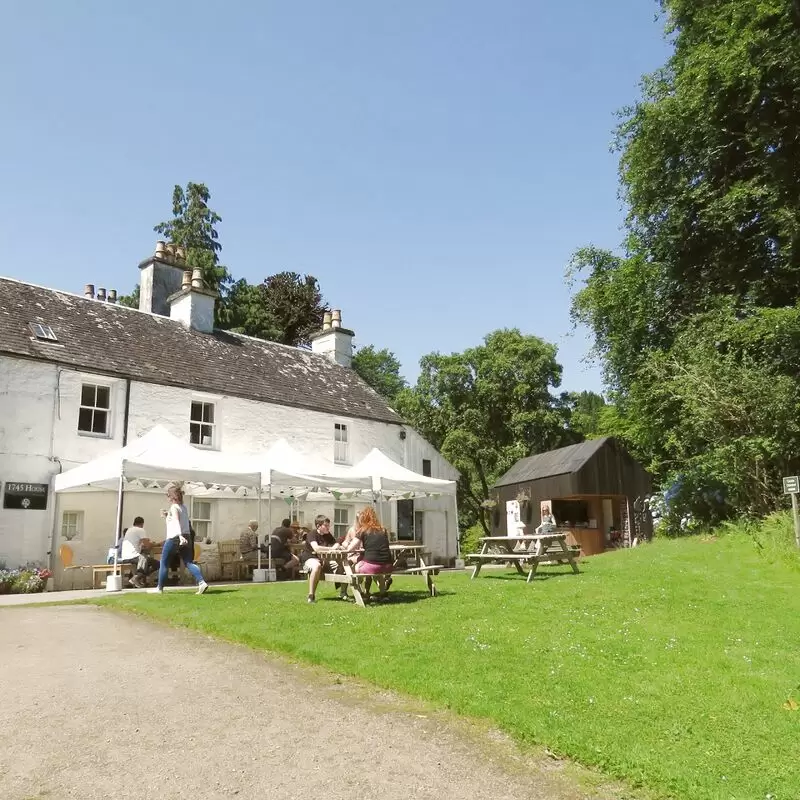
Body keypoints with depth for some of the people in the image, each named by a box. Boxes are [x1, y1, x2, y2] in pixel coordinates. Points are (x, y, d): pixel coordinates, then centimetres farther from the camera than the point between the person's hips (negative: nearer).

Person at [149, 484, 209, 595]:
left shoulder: (174, 507, -7)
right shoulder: (183, 507, 17)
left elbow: (176, 522, -22)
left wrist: (180, 536, -33)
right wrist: (167, 516, 19)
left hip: (174, 537, -7)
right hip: (186, 537, 7)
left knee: (163, 563, 8)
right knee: (189, 563, 0)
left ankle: (159, 588, 15)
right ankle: (201, 582, -18)